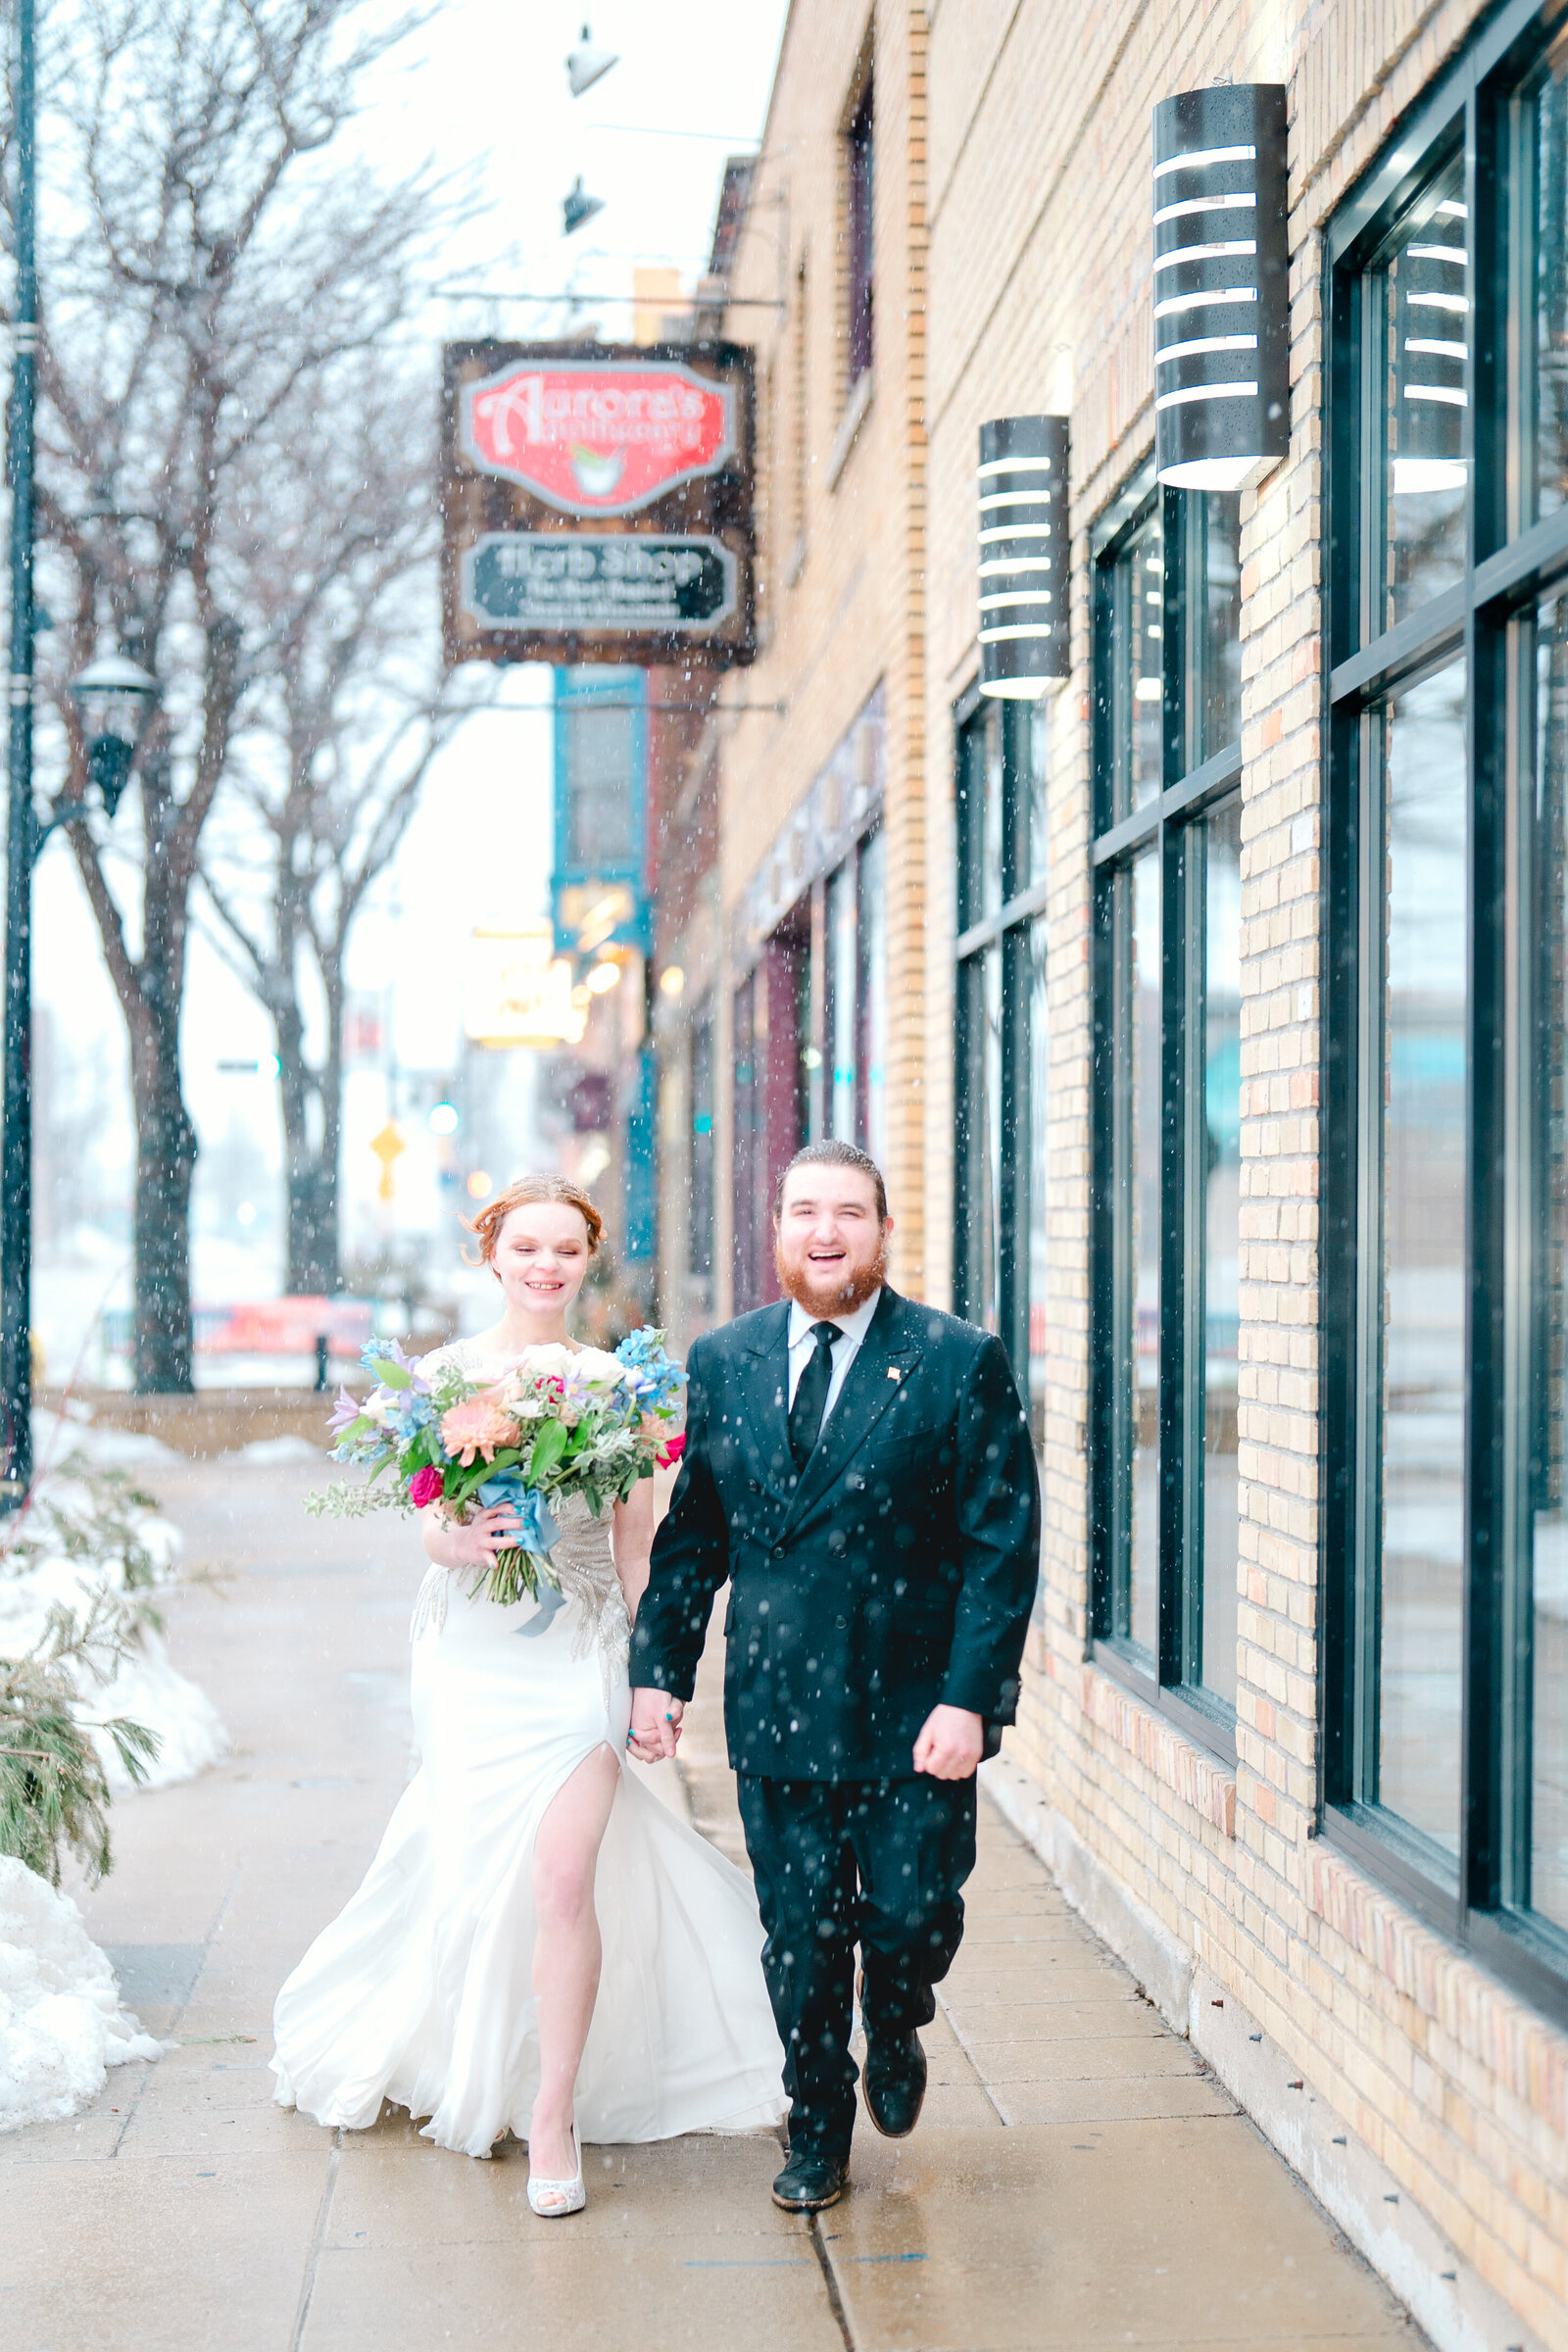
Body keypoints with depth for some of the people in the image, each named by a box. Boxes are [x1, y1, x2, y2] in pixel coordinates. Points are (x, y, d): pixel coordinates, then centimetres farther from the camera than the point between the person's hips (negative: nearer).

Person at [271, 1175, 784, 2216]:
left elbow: (636, 1544, 5)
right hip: (475, 1655, 1)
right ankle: (469, 2063, 35)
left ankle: (555, 2115, 1)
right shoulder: (446, 1371, 2)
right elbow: (428, 1524, 3)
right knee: (475, 1874, 7)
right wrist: (457, 1541, -20)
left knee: (564, 1875, -12)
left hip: (581, 1657, -1)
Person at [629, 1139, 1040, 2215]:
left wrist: (969, 1698, -14)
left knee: (913, 1921, 1)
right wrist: (660, 1669, 5)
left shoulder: (961, 1361, -5)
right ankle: (818, 2135, 29)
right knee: (802, 1943, 9)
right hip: (776, 1711, 3)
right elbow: (691, 1532, 12)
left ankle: (896, 2031, 36)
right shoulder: (724, 1360, 6)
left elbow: (1003, 1546, -8)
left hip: (914, 1712, -2)